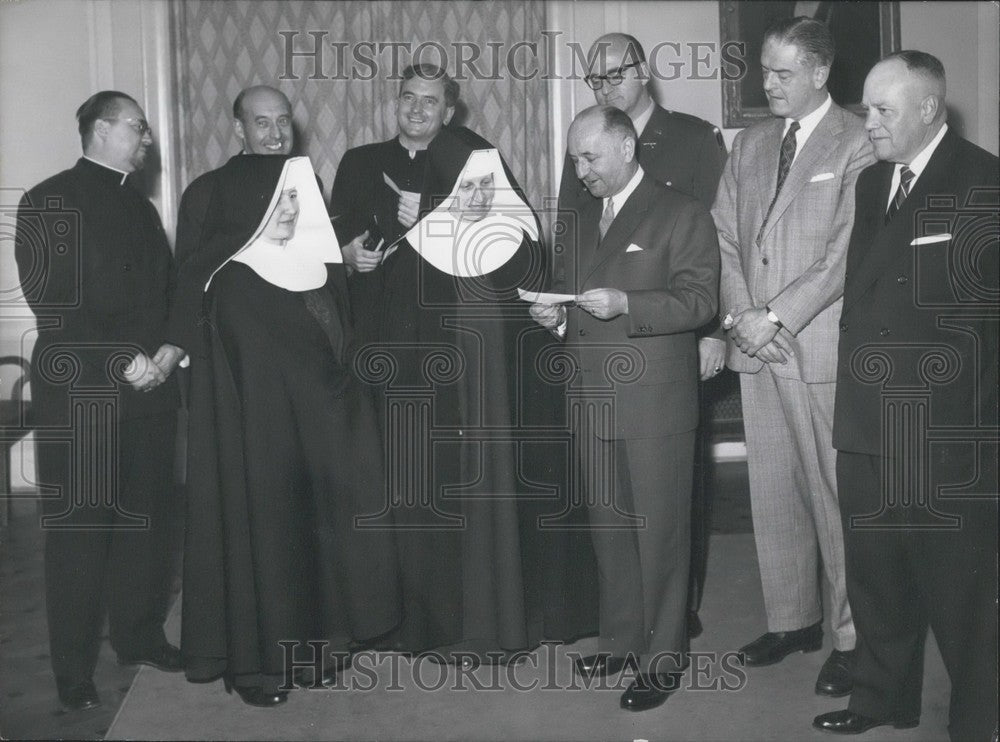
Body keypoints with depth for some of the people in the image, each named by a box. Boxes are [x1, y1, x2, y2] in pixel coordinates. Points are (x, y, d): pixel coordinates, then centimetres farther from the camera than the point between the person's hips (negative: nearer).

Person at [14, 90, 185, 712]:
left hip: (151, 387, 6)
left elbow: (168, 286, 19)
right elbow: (51, 302, -11)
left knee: (146, 517, 9)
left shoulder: (141, 206, 19)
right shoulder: (51, 201, -3)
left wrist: (171, 347, 0)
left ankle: (140, 634, 25)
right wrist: (123, 361, -16)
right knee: (80, 526, 1)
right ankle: (74, 668, 11)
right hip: (81, 389, -6)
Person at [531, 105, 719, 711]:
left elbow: (699, 300, -11)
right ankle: (621, 640, 29)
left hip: (657, 405, -6)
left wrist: (626, 305, -22)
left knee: (659, 534, 0)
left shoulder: (681, 215, -3)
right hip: (595, 403, 6)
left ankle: (663, 660, 12)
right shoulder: (580, 223, 18)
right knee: (609, 530, 14)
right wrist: (557, 315, 2)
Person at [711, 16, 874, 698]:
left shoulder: (858, 144, -5)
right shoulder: (751, 143, 15)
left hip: (822, 347, -6)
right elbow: (725, 236, 12)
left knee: (835, 493, 0)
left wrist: (776, 317, -14)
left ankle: (853, 636, 13)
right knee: (773, 490, 12)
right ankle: (791, 619, 26)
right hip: (757, 346, 6)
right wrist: (739, 314, -3)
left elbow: (847, 252, -13)